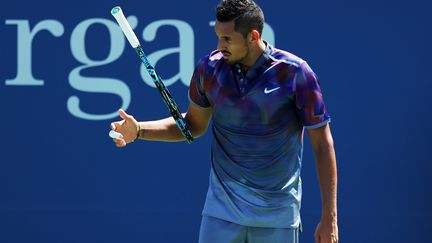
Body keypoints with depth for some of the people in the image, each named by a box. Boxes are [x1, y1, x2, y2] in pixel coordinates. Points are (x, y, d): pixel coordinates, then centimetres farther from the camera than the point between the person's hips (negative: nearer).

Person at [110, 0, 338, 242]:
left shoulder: (295, 72, -11)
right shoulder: (209, 68, -1)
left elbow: (323, 145, -7)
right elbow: (194, 125, 16)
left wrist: (329, 217, -10)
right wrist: (139, 129, 1)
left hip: (278, 218, -2)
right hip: (222, 211, 2)